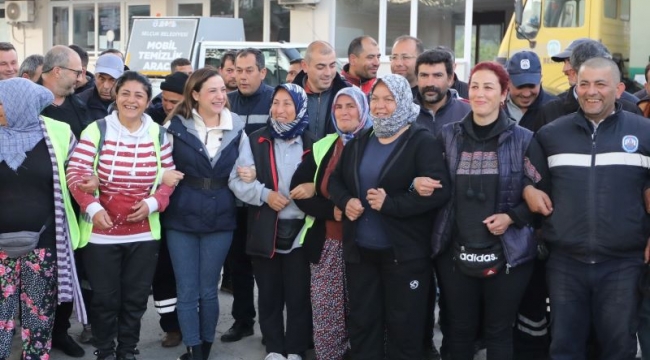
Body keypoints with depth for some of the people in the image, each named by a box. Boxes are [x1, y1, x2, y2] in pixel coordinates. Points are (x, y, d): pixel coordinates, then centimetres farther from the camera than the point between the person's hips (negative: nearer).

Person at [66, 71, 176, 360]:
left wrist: (153, 202, -12)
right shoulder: (96, 130, -6)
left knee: (136, 298, 12)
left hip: (143, 233, 2)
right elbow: (75, 173, -10)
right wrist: (92, 207, -23)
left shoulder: (158, 134, 2)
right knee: (105, 298, 7)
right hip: (101, 232, -2)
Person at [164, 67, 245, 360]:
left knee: (208, 290, 10)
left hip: (220, 219, 1)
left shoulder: (237, 128, 3)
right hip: (181, 218, -1)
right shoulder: (175, 126, -4)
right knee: (187, 291, 3)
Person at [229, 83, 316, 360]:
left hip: (300, 230, -1)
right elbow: (237, 180, -1)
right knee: (269, 294, 10)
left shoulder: (312, 144, 3)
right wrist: (264, 194, -16)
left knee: (298, 295, 5)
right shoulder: (255, 141, 2)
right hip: (265, 231, 1)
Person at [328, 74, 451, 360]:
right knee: (361, 322, 14)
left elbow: (439, 191, -19)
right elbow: (335, 180, 18)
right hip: (360, 249, 6)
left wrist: (391, 204, -24)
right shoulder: (359, 142, 12)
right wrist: (346, 201, -4)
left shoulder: (423, 142, -8)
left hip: (404, 253, -6)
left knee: (404, 326, 6)